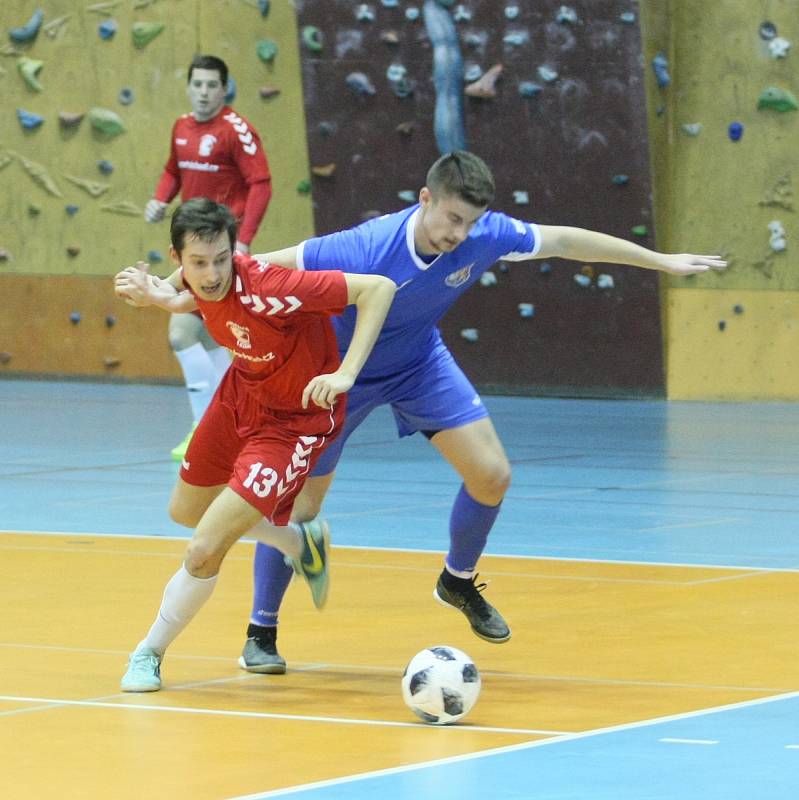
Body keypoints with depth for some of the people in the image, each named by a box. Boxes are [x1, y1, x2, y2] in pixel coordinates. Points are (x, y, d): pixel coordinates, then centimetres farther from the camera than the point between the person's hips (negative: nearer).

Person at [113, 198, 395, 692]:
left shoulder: (267, 290, -37)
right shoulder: (196, 276, -16)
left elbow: (379, 288, -36)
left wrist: (346, 374, -42)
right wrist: (156, 294, -9)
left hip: (296, 421, -8)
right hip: (241, 394, 8)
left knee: (205, 550, -13)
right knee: (186, 512, 27)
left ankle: (151, 654, 14)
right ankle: (301, 542, 50)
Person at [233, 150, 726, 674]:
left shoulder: (484, 236, -24)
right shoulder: (365, 250, -38)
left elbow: (566, 241, -10)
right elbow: (267, 268, -31)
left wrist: (661, 261, -3)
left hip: (419, 362, 4)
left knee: (492, 474, -4)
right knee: (301, 504, -4)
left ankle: (459, 582, 24)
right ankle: (262, 633, 13)